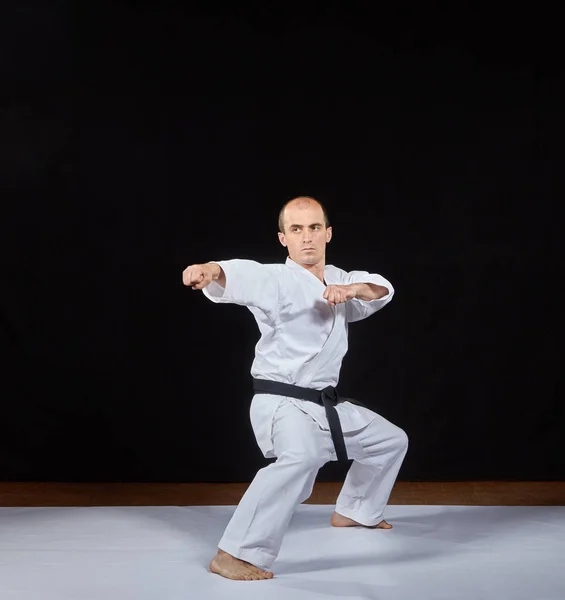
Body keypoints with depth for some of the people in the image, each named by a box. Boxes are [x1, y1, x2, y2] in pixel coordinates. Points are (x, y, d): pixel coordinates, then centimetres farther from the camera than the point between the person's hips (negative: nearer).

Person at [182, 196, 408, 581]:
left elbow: (382, 290, -4)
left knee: (391, 440, 23)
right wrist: (210, 271, -59)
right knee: (303, 456, -38)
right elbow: (241, 277, -36)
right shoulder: (276, 280, -15)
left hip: (327, 404, 8)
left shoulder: (337, 281, 9)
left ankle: (354, 511, 44)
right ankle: (235, 554, -35)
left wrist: (353, 288, -28)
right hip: (282, 403, -8)